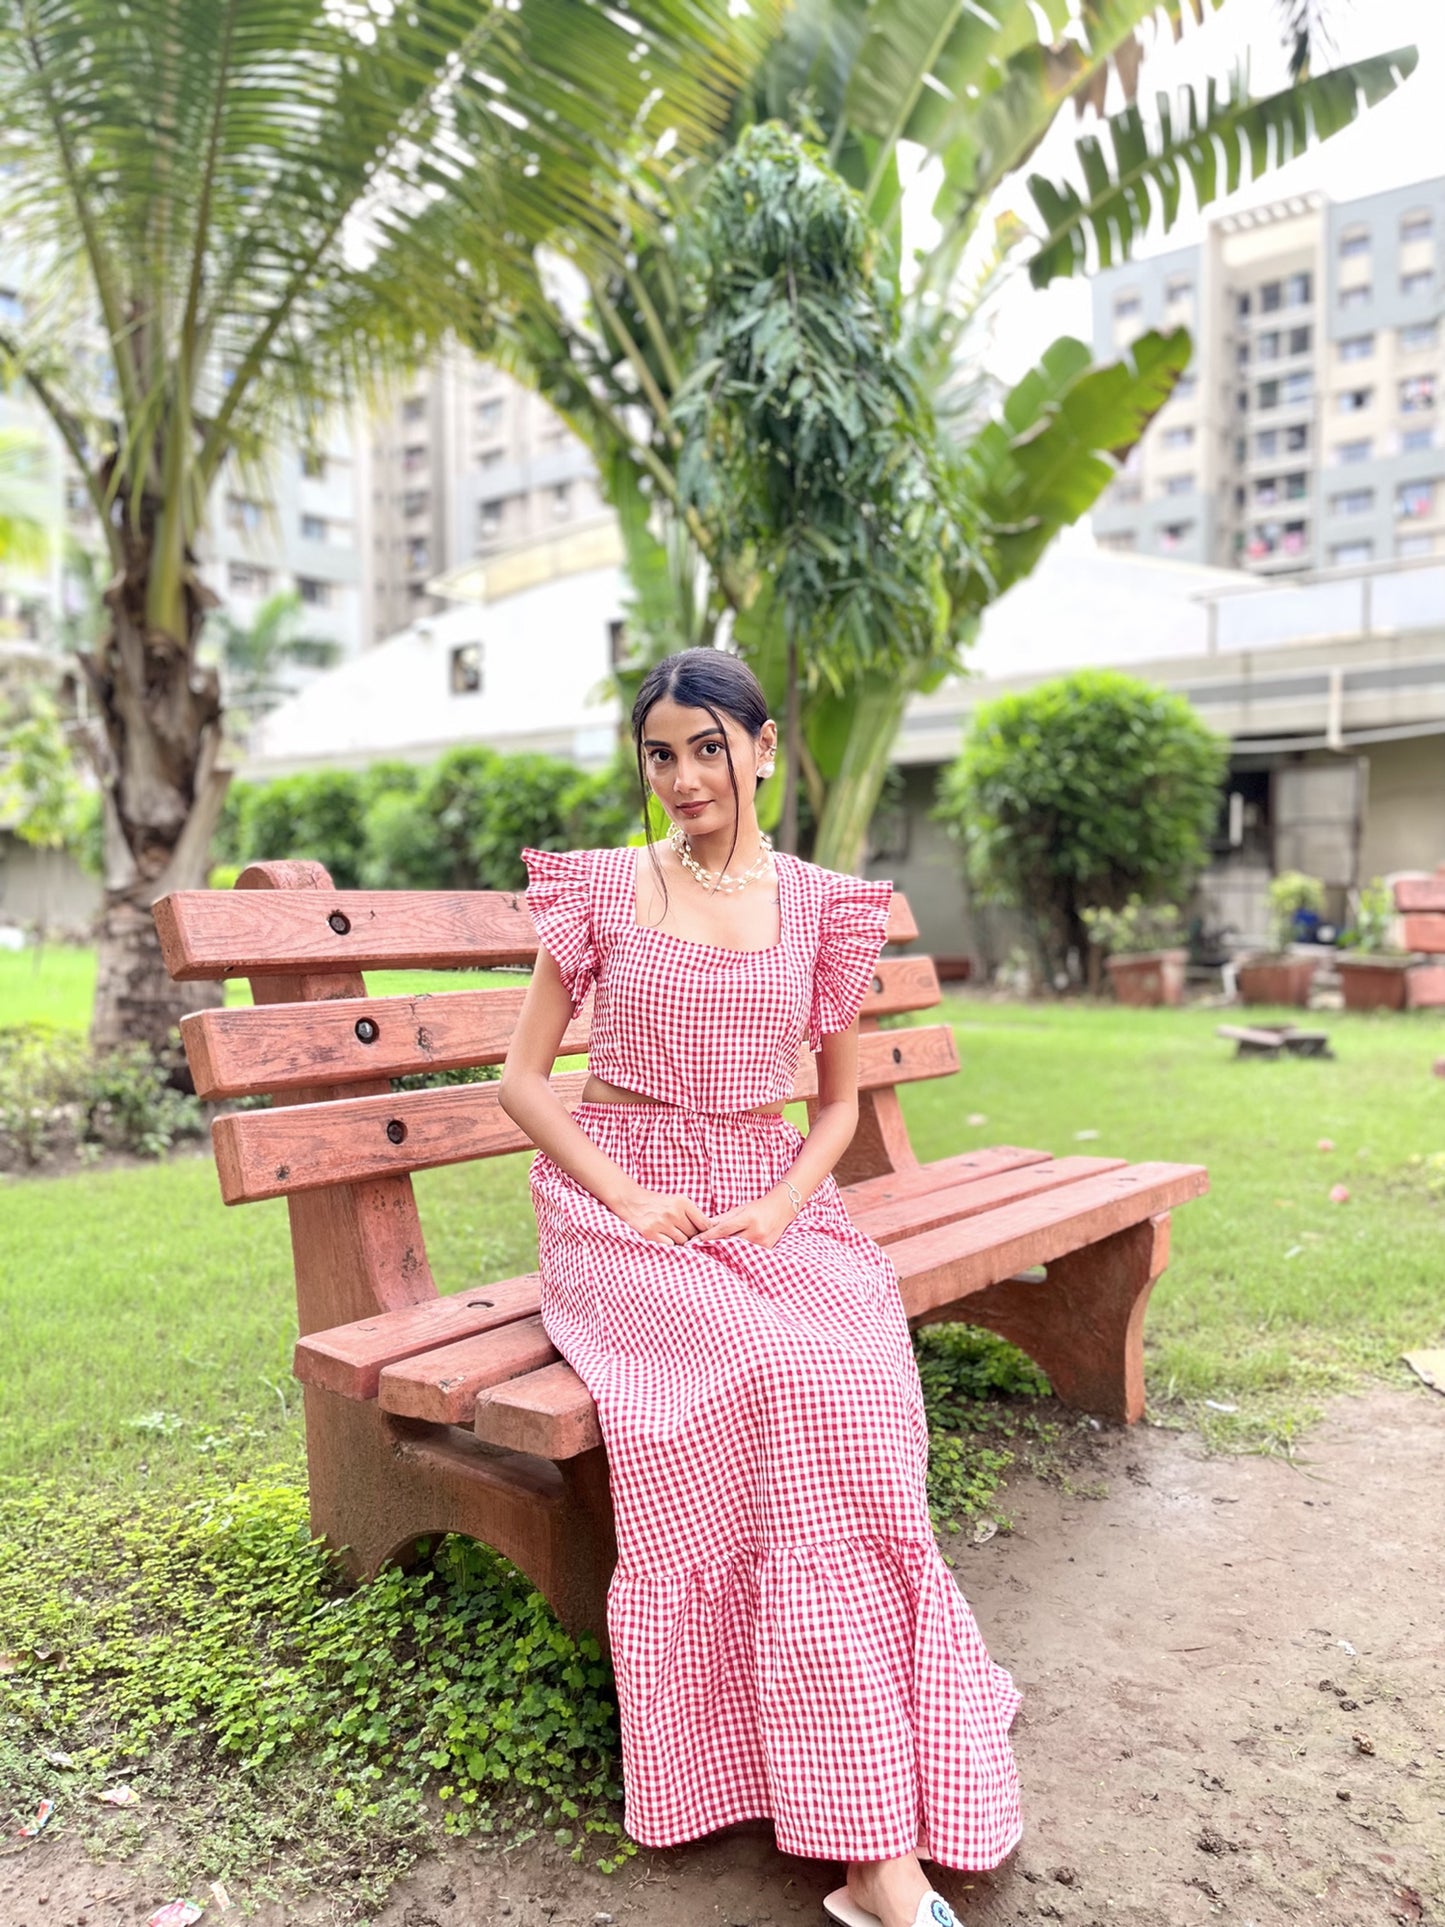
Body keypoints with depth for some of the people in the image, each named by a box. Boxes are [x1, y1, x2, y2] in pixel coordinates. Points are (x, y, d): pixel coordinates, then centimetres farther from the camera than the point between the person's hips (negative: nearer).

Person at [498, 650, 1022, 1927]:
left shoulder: (822, 907, 8)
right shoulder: (599, 889, 3)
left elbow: (840, 1100, 14)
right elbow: (523, 1081, 4)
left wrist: (782, 1206, -5)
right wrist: (626, 1196, -11)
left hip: (768, 1197, 2)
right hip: (621, 1201, -2)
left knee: (853, 1378, -30)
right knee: (779, 1375, -32)